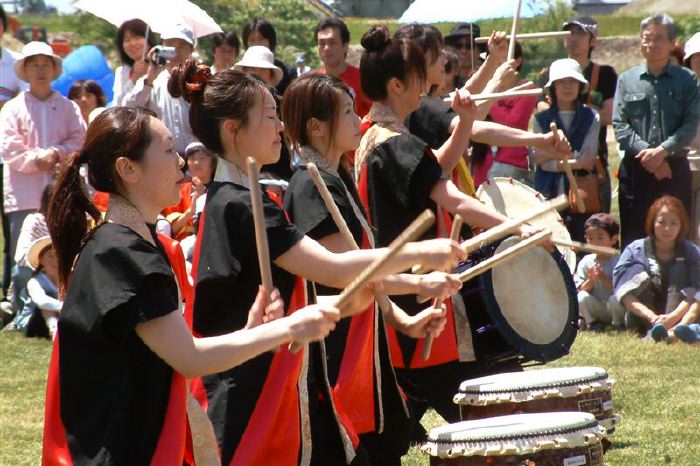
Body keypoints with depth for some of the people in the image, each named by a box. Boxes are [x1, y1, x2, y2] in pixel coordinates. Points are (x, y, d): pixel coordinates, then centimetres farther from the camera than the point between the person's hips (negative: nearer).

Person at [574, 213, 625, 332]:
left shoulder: (618, 261, -11)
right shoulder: (586, 262, -1)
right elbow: (581, 289, -2)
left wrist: (603, 278, -27)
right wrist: (590, 280, -20)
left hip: (613, 309, -2)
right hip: (596, 310, 2)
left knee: (615, 299, -34)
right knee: (582, 297, -26)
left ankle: (618, 324, -4)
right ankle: (592, 323, 1)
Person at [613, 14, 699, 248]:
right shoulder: (627, 80, 9)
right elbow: (619, 125, 1)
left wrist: (662, 151, -18)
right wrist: (646, 152, -12)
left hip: (674, 168, -1)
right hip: (635, 169, 1)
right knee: (633, 237, 1)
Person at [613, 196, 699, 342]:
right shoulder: (634, 251, -2)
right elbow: (623, 292, -15)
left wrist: (674, 316, -36)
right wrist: (651, 316, -33)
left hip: (678, 318, 0)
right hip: (642, 323, 0)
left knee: (680, 268, -15)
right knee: (639, 272, -17)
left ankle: (676, 329, -41)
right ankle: (652, 330, -41)